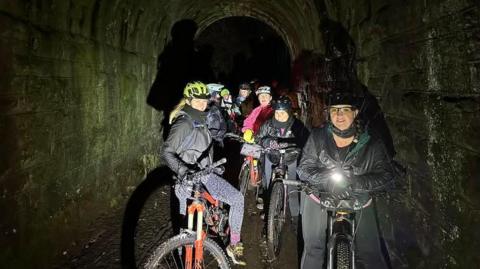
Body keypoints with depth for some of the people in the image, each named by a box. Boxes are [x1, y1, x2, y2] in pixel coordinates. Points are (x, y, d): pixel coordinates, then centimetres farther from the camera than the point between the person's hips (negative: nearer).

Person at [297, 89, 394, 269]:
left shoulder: (371, 144, -4)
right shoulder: (317, 137, -4)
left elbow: (386, 175, -10)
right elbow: (304, 169, -8)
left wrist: (354, 183, -26)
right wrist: (328, 180, -26)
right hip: (319, 195, 0)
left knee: (370, 252, 0)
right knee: (313, 248, 2)